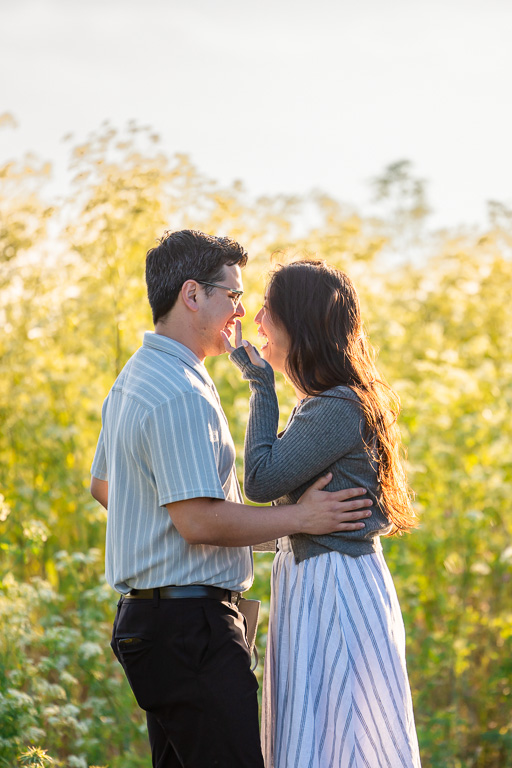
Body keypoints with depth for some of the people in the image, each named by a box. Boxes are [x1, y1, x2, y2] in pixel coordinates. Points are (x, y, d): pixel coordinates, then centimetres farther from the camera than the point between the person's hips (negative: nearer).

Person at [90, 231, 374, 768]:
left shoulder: (132, 381, 17)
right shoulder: (180, 395, -18)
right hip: (191, 622, -11)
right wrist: (299, 517, -15)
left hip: (145, 617, 11)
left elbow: (102, 485, 29)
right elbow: (200, 520, -23)